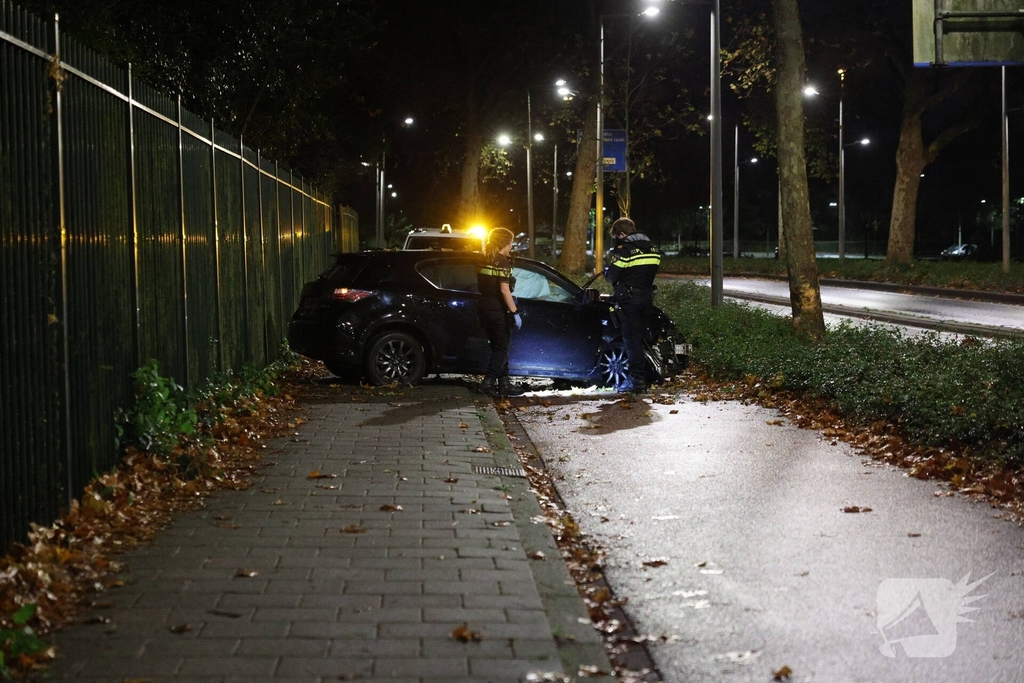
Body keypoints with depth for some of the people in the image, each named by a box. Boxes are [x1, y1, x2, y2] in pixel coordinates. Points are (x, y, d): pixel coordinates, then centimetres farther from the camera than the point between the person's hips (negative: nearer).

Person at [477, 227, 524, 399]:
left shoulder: (485, 260, 11)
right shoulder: (502, 262, -13)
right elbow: (504, 290, -20)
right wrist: (515, 312, -19)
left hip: (485, 306, 8)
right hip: (497, 309, -8)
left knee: (498, 347, 14)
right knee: (501, 348, 1)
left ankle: (504, 384, 16)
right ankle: (488, 382, -8)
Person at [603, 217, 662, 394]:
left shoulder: (623, 250, -13)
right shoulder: (652, 249, 12)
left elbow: (612, 276, -11)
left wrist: (607, 269, 10)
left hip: (629, 299, -7)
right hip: (647, 298, 7)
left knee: (632, 339, -4)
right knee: (640, 338, 14)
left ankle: (637, 380, -8)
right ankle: (640, 377, 17)